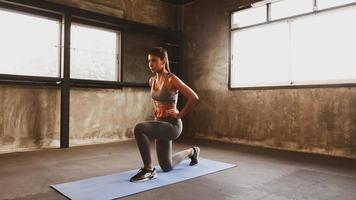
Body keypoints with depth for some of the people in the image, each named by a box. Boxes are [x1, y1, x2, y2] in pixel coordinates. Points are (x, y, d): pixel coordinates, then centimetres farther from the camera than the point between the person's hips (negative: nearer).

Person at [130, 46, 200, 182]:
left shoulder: (172, 79, -17)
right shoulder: (152, 81, 5)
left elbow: (194, 98, -21)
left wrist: (180, 114, -16)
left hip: (172, 125, -8)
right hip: (160, 124, 8)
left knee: (139, 128, -32)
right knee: (167, 167, 18)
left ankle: (148, 170, -15)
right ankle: (192, 151, 45)